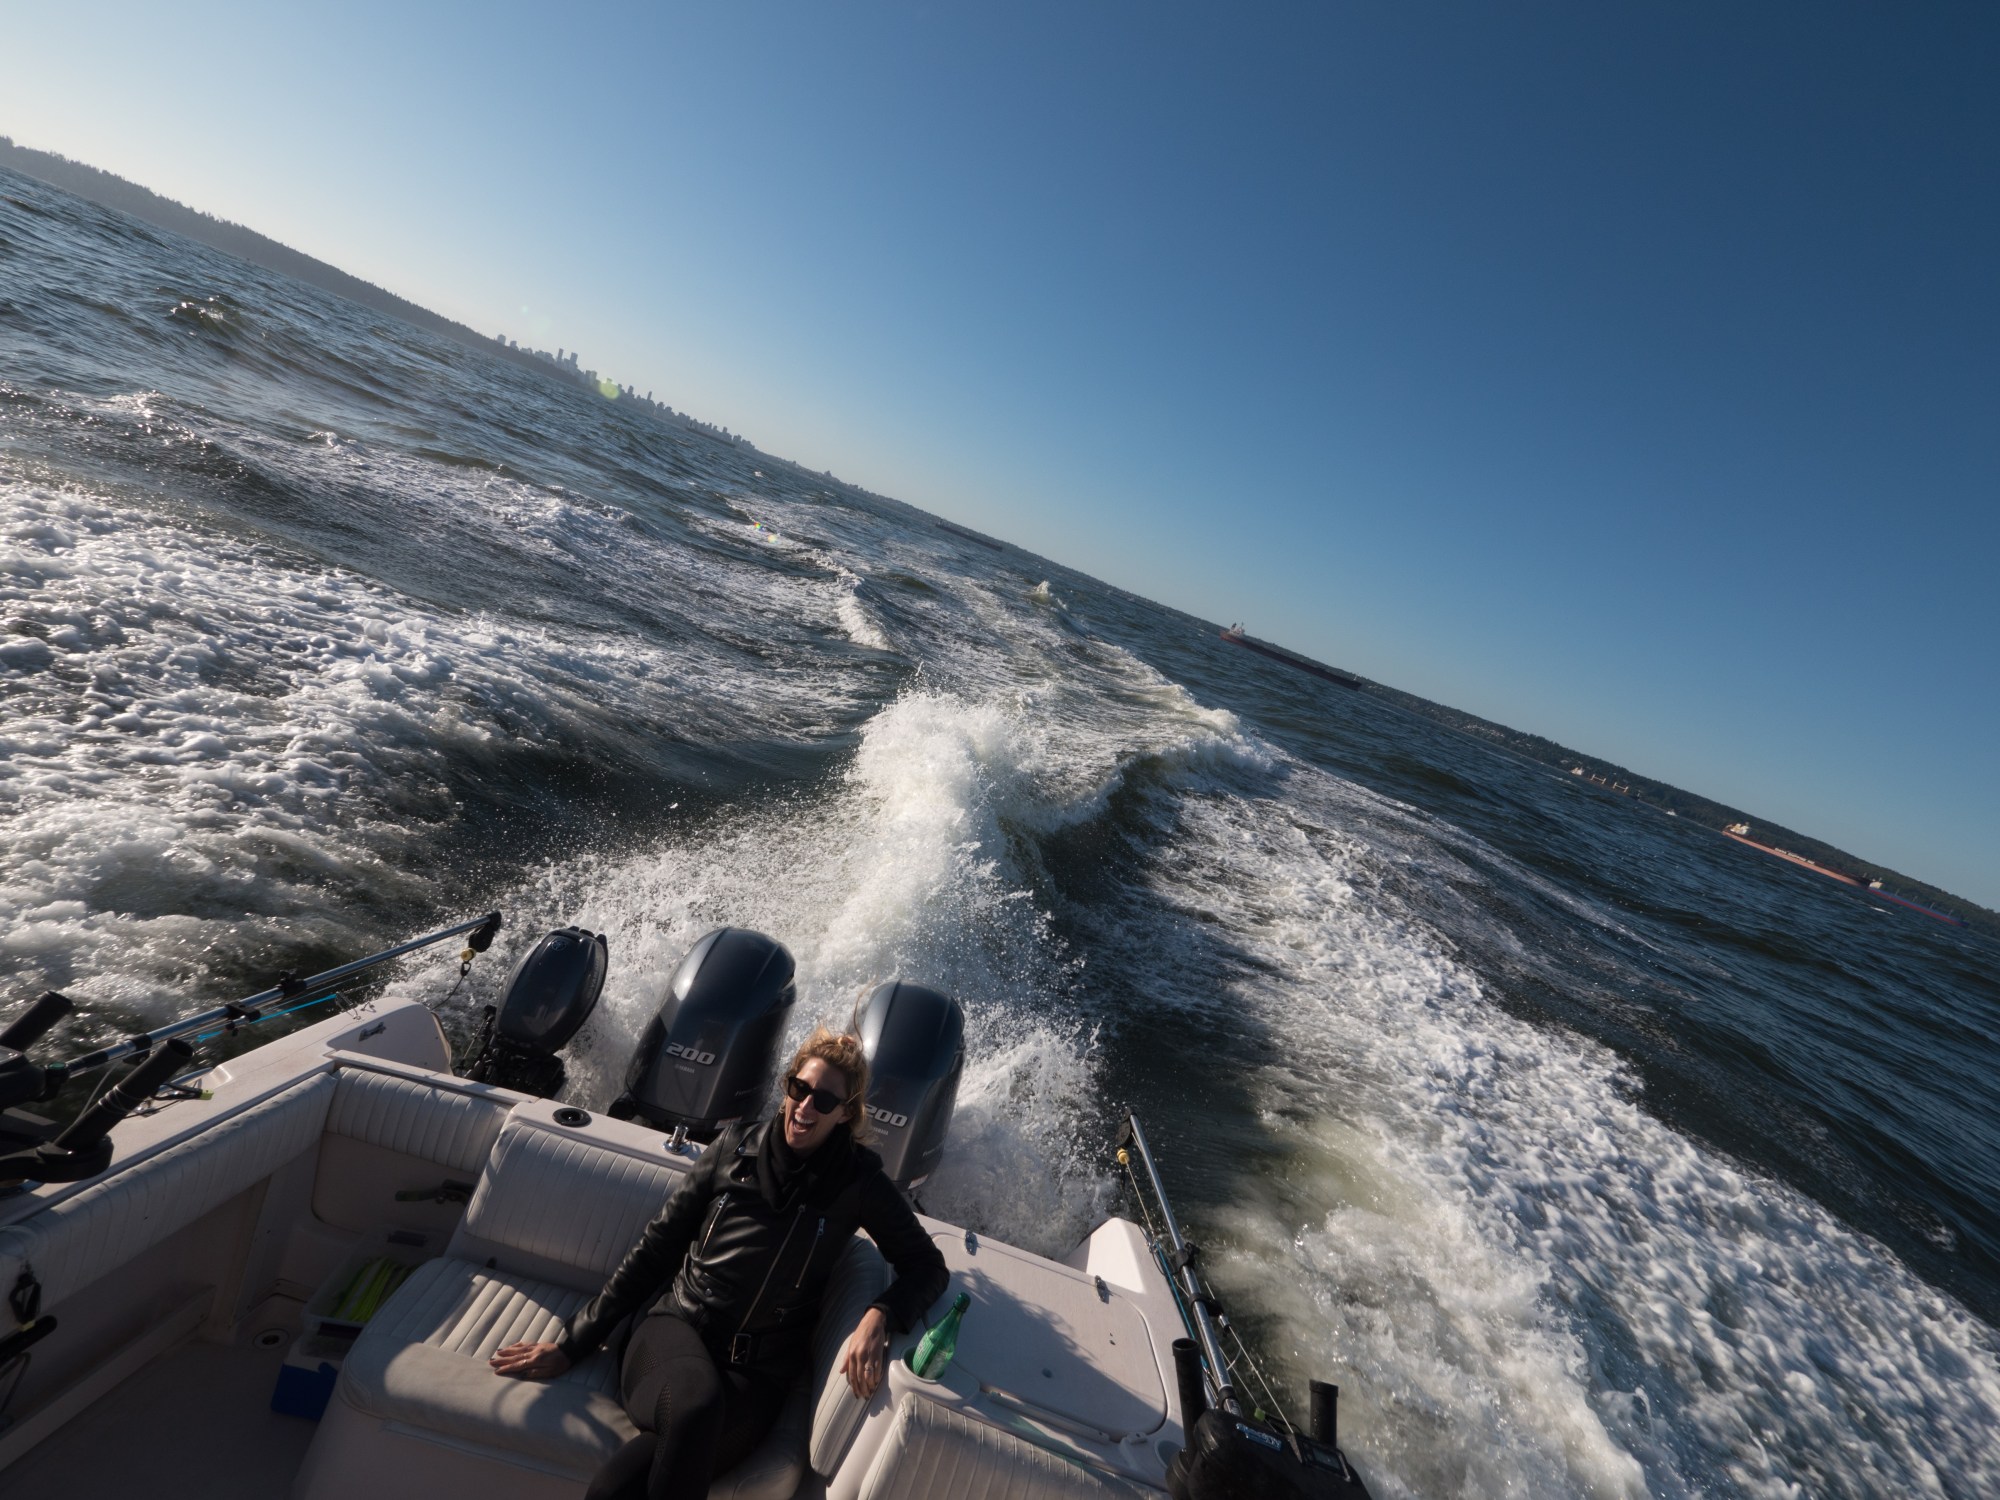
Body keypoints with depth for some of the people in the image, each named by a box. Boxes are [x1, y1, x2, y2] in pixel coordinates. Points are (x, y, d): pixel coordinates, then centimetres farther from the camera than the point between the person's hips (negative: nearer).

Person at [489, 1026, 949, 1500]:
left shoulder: (857, 1180, -2)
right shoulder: (737, 1146, 3)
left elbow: (927, 1265, 0)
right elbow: (655, 1247, 9)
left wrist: (878, 1317, -20)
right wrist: (572, 1342, 9)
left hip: (756, 1372, -2)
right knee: (697, 1405, -37)